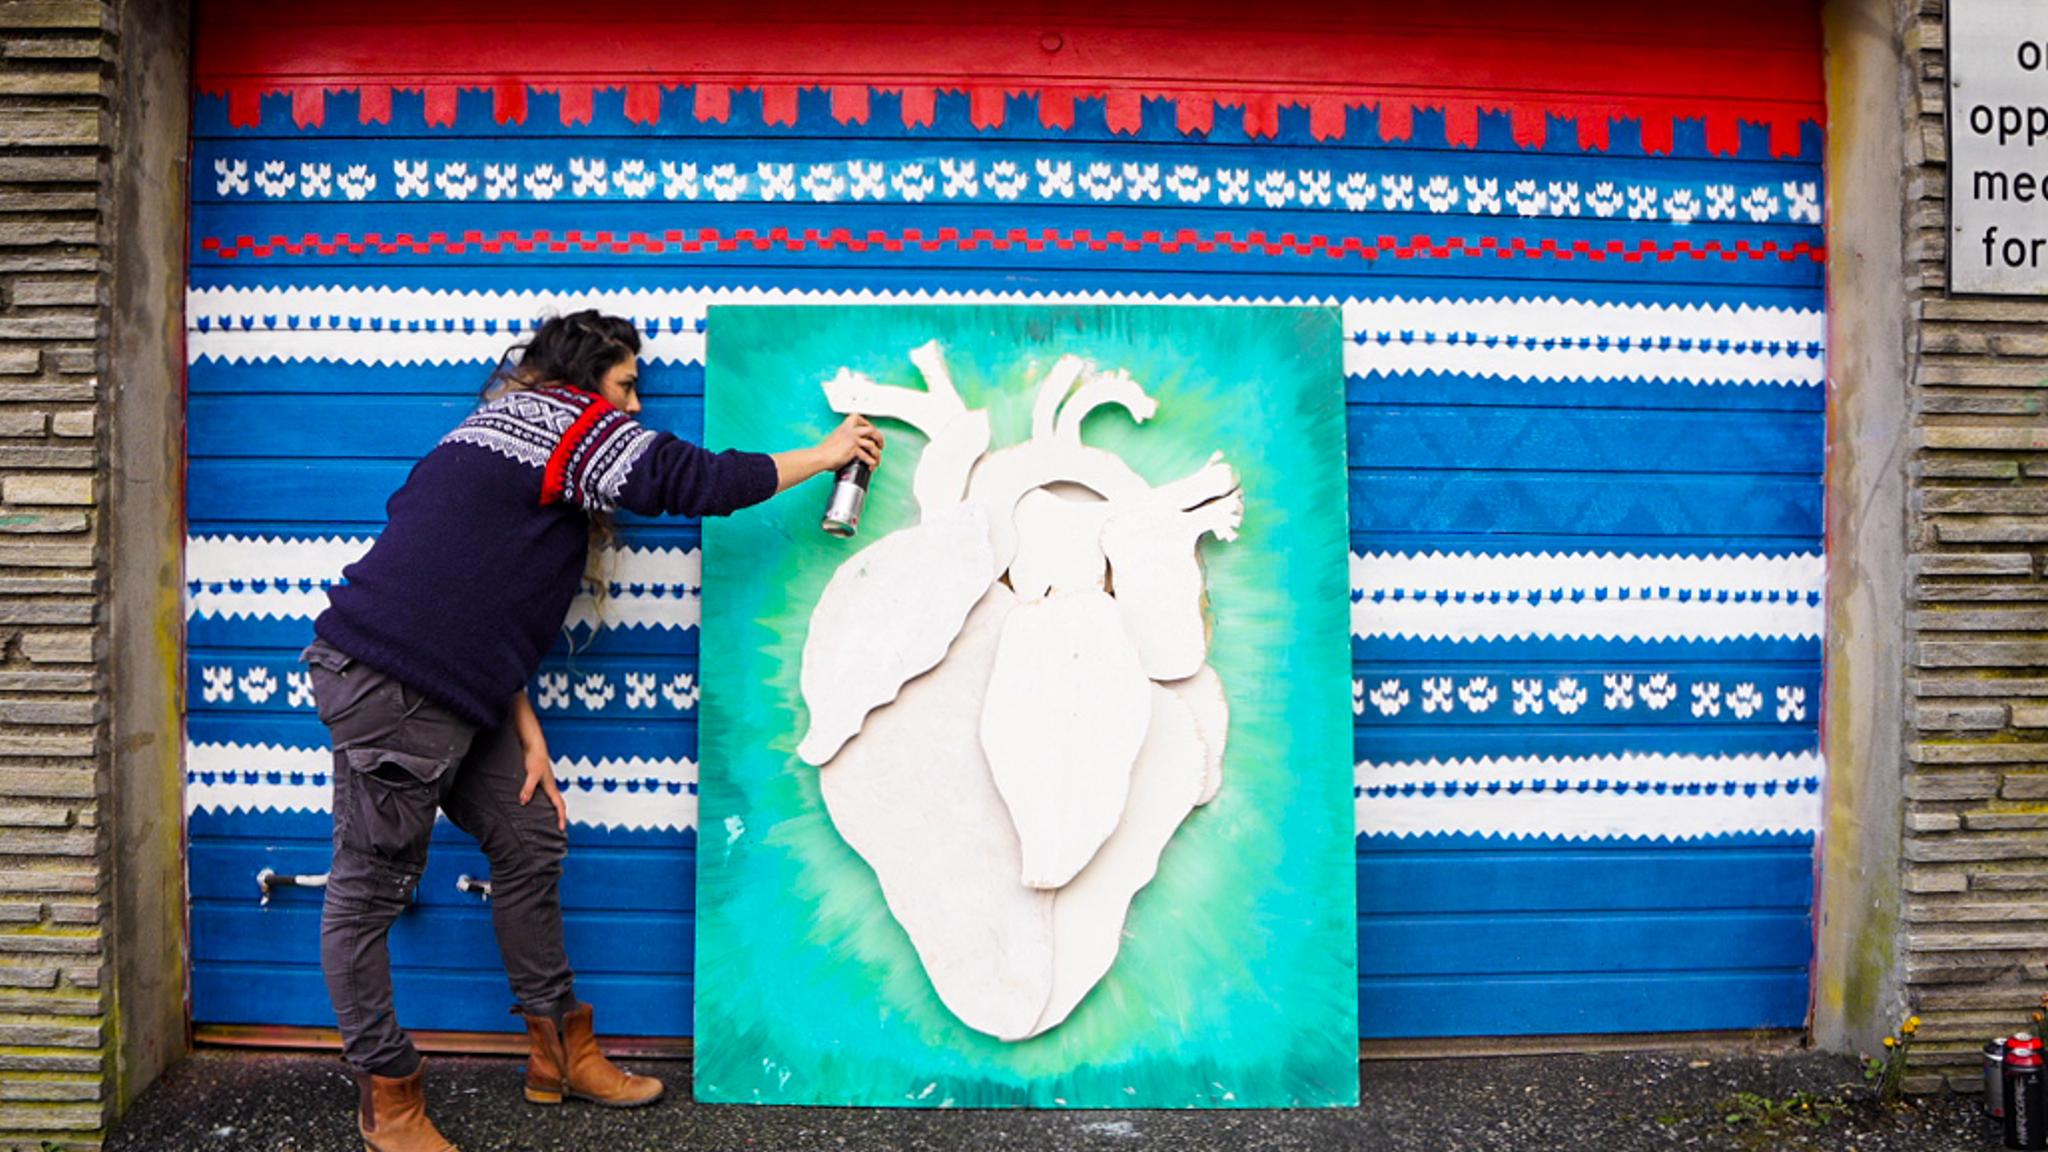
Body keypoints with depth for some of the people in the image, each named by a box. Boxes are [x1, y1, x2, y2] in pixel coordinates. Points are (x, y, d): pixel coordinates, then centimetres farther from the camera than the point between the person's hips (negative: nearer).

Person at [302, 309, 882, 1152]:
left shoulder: (508, 427, 24)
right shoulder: (562, 415, -4)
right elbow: (687, 481, -13)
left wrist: (526, 731, 13)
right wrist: (821, 456, -1)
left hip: (449, 694, 11)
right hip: (388, 688, -11)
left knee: (530, 838, 14)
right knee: (372, 887, 1)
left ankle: (560, 1050, 24)